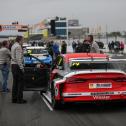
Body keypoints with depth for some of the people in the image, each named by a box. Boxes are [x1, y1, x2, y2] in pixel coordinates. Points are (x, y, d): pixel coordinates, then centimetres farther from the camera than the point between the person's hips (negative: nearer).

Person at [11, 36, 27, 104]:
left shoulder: (13, 46, 16)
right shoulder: (18, 46, -14)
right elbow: (18, 58, -20)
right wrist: (21, 67, -19)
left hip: (13, 65, 10)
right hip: (17, 66, -10)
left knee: (15, 82, 13)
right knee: (20, 82, -5)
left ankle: (14, 98, 16)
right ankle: (19, 99, -4)